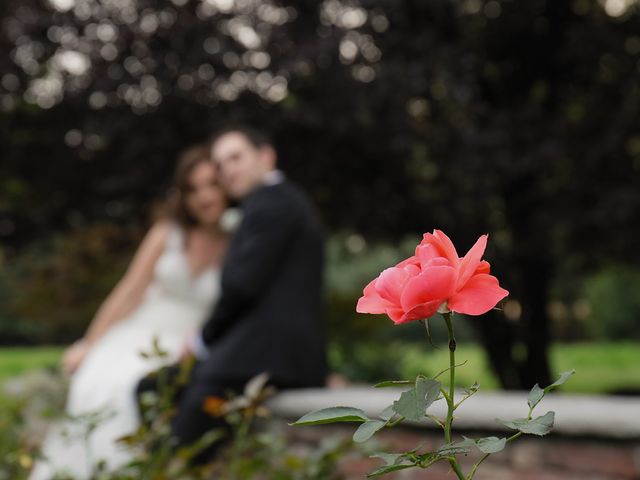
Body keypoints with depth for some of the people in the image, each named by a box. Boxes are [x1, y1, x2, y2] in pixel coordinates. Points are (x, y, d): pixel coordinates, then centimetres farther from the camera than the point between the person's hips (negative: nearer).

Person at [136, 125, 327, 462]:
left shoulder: (268, 203, -5)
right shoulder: (284, 200, 25)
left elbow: (243, 285, -13)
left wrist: (205, 340, 1)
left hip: (266, 355, -10)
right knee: (150, 387, 11)